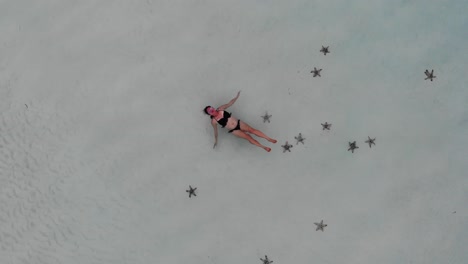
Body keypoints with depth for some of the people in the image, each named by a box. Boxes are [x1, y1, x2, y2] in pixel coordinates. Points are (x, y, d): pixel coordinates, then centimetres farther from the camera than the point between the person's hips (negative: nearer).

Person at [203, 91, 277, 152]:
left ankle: (269, 138, -2)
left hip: (238, 123, 3)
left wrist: (237, 97, -10)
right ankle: (263, 147, 2)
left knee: (252, 130, -9)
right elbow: (215, 131, -3)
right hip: (234, 130, -3)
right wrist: (216, 141, 4)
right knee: (248, 137, -8)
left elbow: (230, 103, -1)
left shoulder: (220, 109, -7)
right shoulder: (214, 121, -14)